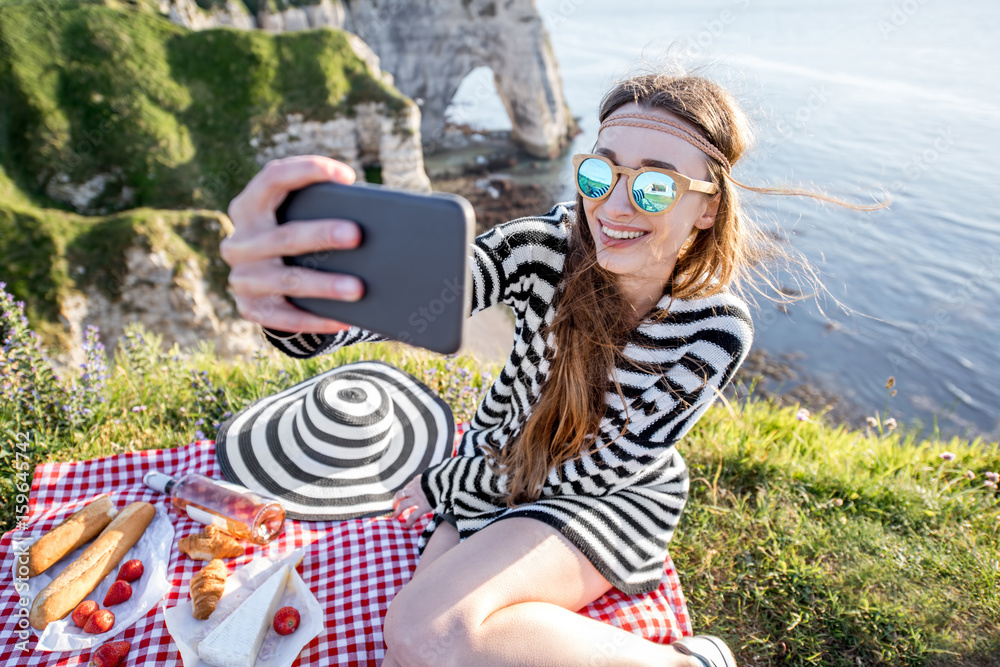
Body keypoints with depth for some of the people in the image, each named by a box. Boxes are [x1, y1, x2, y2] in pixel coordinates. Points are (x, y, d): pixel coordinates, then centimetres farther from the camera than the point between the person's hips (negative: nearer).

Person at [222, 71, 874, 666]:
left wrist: (444, 484, -10)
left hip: (610, 497, -3)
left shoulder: (716, 331, -23)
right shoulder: (546, 247, -19)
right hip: (500, 460, 3)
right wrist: (294, 299, -58)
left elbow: (593, 467, -17)